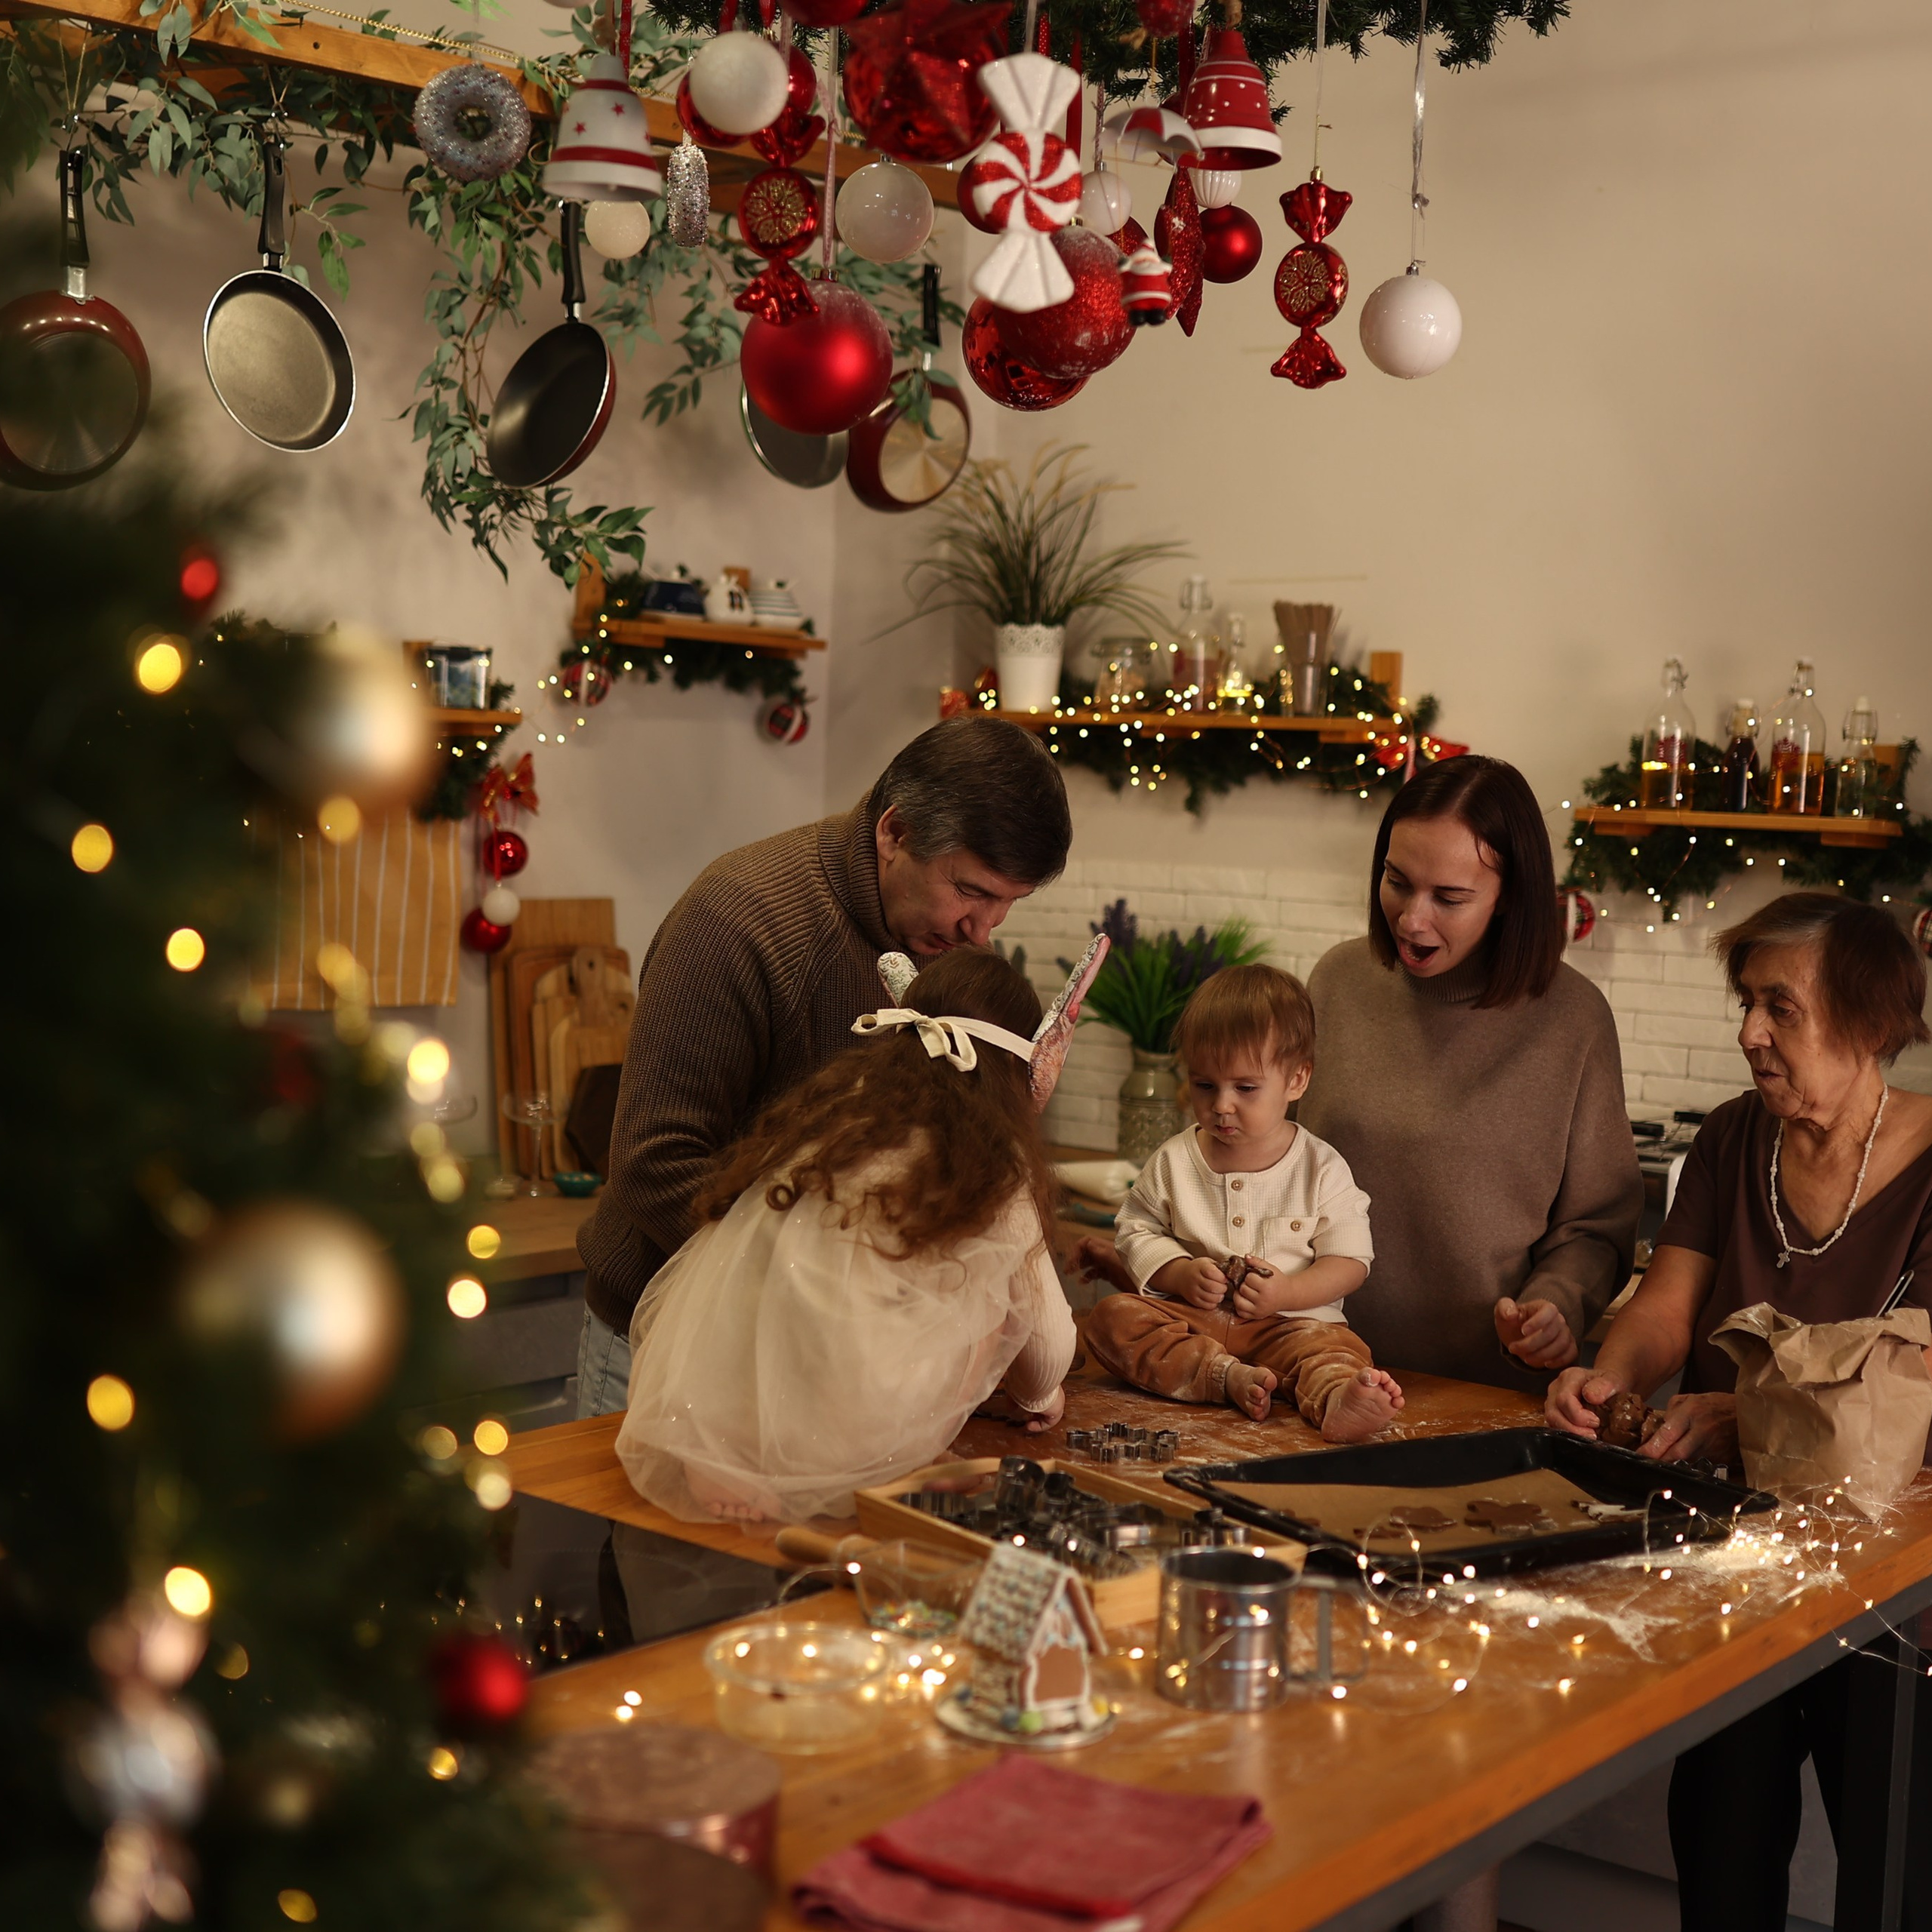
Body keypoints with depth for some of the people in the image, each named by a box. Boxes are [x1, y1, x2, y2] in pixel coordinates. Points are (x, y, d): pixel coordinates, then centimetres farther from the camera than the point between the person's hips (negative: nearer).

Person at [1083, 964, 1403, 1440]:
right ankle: (1227, 1377, -38)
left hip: (1287, 1322, -2)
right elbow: (1137, 1231, 10)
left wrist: (1287, 1292, -17)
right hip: (1189, 1318, 2)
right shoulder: (1174, 1161, 7)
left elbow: (1349, 1260, 0)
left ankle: (1335, 1401, -65)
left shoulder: (1322, 1168, 1)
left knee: (1334, 1346, -32)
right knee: (1112, 1318, -23)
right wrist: (1182, 1275, -10)